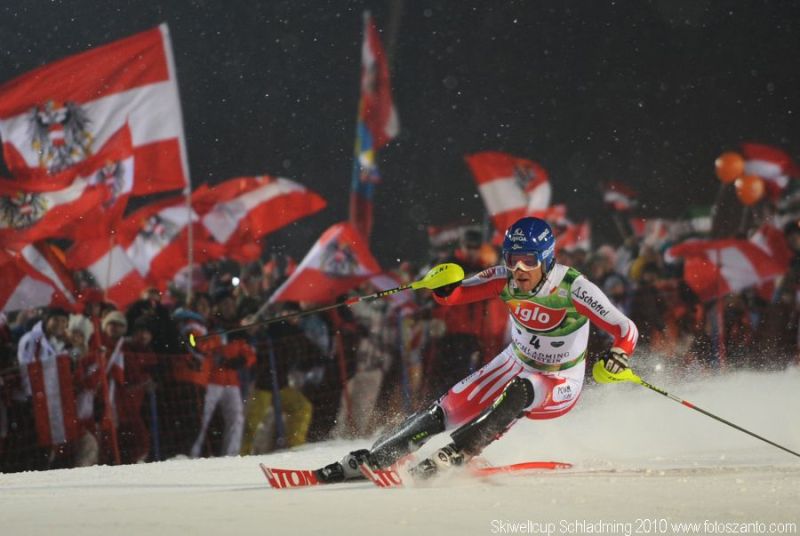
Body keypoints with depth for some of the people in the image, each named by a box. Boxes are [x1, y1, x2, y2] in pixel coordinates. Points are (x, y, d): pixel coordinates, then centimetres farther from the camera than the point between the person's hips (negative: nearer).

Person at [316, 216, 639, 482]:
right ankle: (374, 458, 0)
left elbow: (626, 331, -25)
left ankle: (459, 454, -32)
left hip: (559, 389, -4)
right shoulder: (505, 279, -16)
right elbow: (453, 296, -13)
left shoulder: (573, 289, -27)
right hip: (515, 364, 4)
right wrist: (443, 285, -36)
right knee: (450, 409, -9)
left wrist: (618, 357, -46)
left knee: (518, 391, -36)